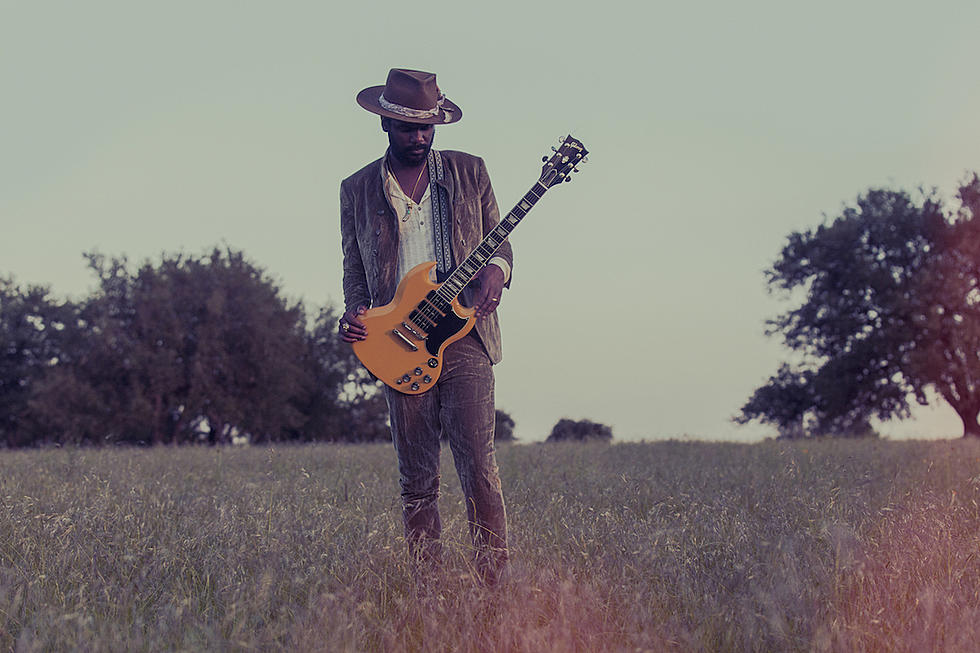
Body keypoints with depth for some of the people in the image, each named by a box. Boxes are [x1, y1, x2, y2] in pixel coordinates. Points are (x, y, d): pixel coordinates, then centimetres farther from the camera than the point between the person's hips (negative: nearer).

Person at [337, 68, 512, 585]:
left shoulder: (469, 172, 8)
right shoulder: (357, 190, 9)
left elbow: (499, 240, 14)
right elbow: (354, 269, 15)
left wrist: (496, 268, -8)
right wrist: (355, 311, -4)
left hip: (464, 336, -1)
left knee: (479, 468, -11)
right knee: (416, 480, 5)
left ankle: (494, 579, -6)